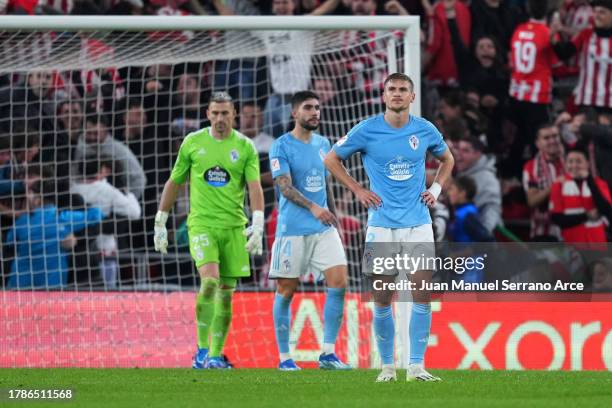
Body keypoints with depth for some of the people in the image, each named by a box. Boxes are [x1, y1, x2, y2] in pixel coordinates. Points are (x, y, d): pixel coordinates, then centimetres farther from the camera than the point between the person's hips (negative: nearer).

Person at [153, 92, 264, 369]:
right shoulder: (192, 143, 5)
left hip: (234, 227, 2)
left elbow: (255, 187, -5)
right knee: (209, 281, -21)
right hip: (201, 223, -2)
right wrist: (160, 223, 14)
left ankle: (215, 356, 13)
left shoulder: (245, 146, 4)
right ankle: (202, 349, -13)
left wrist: (258, 224, -19)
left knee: (226, 293, 3)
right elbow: (174, 183, 13)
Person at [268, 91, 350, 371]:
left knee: (339, 281, -8)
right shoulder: (282, 146, -6)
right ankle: (284, 357, 9)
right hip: (292, 229, -5)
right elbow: (284, 186, -16)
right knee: (286, 291, 0)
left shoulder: (323, 144, 14)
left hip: (324, 229, 5)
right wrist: (313, 208, -28)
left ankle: (328, 353, -3)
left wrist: (334, 218, 21)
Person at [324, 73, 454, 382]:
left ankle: (416, 366, -2)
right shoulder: (366, 130, -4)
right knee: (382, 298, -1)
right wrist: (357, 190, 2)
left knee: (423, 295, -7)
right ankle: (387, 366, 9)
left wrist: (436, 189, 8)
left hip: (418, 221, 1)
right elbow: (331, 159, 9)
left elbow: (447, 159, 23)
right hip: (381, 224, -1)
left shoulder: (425, 130, 3)